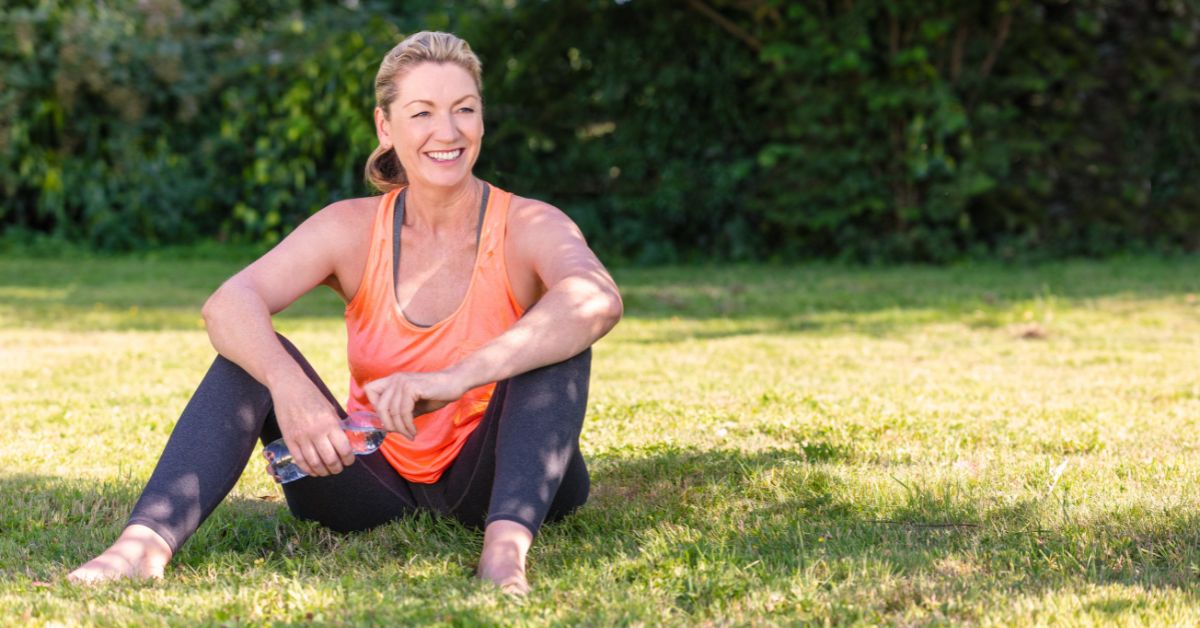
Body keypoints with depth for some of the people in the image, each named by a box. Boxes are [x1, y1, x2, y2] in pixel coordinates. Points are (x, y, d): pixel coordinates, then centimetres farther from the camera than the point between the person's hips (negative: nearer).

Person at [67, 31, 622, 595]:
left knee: (557, 337, -27)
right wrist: (286, 383, -45)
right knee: (252, 352, -17)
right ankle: (147, 541, -37)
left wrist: (457, 378, -51)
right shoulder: (353, 229, -4)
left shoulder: (528, 227, -11)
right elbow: (228, 304, -22)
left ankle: (507, 542, -47)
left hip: (495, 482, -2)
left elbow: (598, 299, -37)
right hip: (380, 480, 2)